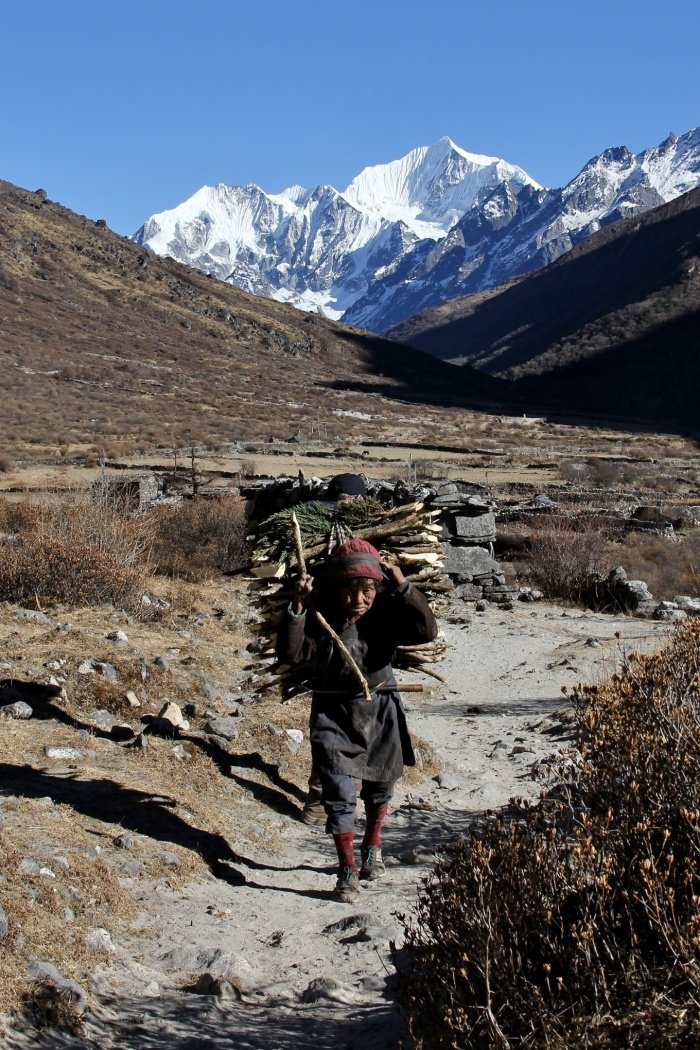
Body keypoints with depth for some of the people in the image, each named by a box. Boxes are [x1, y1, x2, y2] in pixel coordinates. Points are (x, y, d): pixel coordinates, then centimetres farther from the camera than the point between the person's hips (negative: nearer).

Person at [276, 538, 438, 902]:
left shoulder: (386, 613, -10)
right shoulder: (318, 616, -13)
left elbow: (427, 630, -21)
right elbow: (290, 653, -22)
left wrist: (404, 588, -29)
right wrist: (297, 608, -33)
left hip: (380, 710, 2)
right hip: (333, 712, -2)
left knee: (380, 785, 19)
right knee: (339, 792, -9)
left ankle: (372, 847, 45)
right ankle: (347, 869, 3)